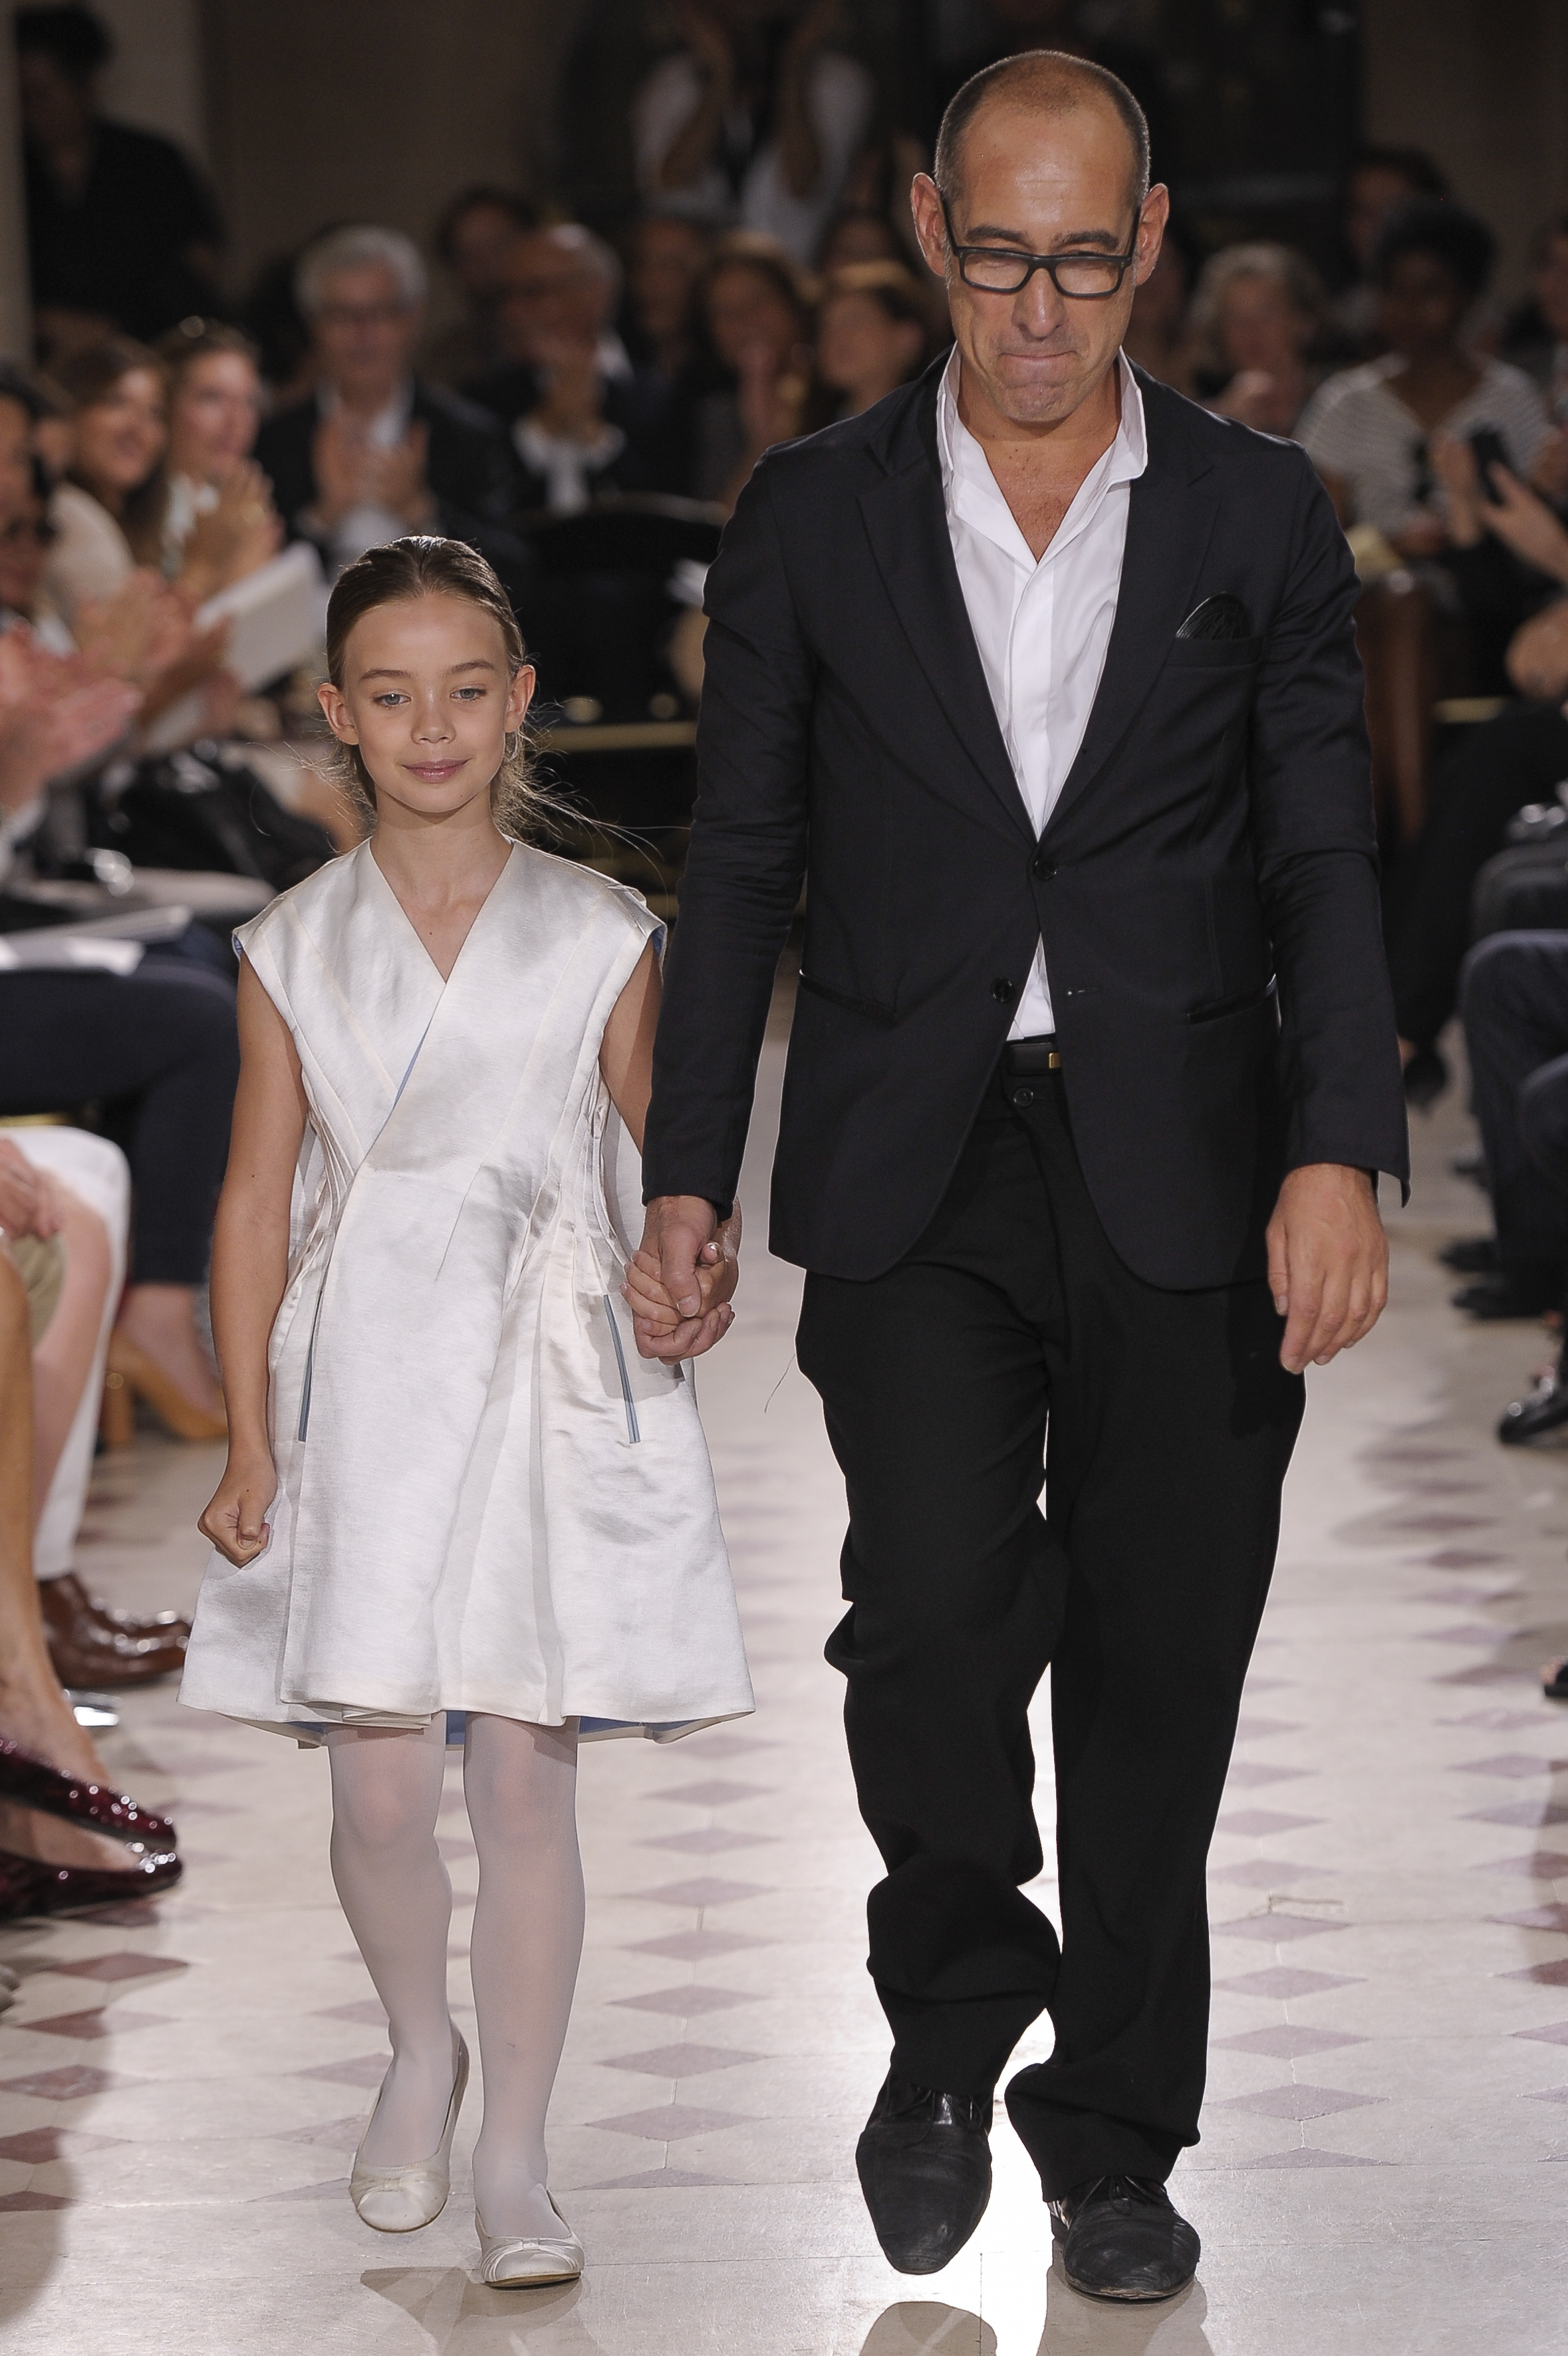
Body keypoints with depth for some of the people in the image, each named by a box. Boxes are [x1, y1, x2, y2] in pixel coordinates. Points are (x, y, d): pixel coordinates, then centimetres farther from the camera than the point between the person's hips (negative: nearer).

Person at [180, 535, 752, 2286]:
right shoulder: (294, 950, 5)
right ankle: (418, 2049, 28)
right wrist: (248, 1442, 2)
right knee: (376, 1781, -1)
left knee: (525, 1778, -3)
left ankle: (513, 2154, 8)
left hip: (546, 1382, -1)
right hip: (360, 1388, 1)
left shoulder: (598, 937, 3)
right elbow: (256, 1200, 7)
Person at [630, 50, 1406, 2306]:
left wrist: (1341, 1149, -12)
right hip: (916, 1181, 0)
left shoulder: (1259, 515, 5)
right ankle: (954, 2019, 9)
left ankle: (1115, 2139, 19)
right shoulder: (815, 515, 6)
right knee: (935, 1608, -17)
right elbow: (742, 865, 9)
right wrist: (687, 1178, 4)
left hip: (1184, 1176, 1)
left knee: (1157, 1663, 4)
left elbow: (1324, 861, 2)